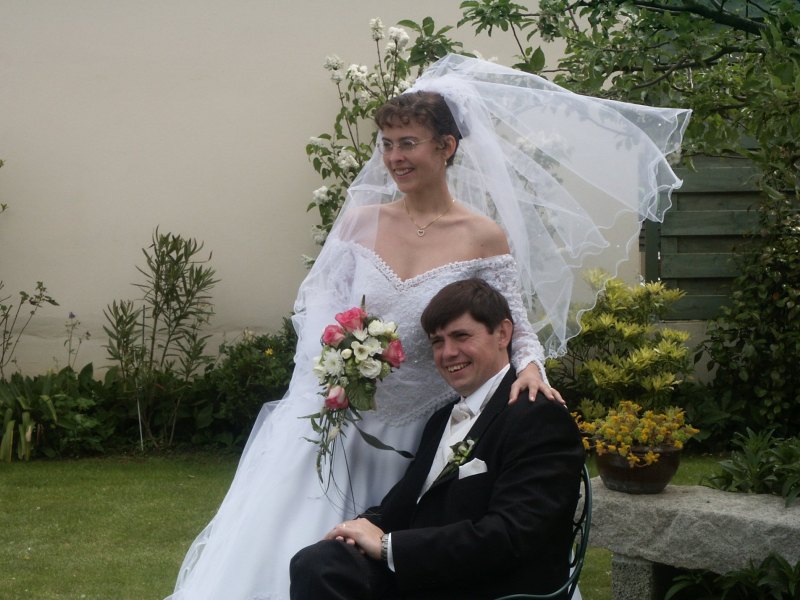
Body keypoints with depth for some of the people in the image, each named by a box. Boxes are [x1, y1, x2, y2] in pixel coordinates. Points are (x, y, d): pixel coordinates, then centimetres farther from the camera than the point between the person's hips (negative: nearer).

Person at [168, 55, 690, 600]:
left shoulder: (484, 236, -6)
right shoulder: (360, 221, 1)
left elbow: (518, 328, -5)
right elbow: (318, 305, 4)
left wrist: (531, 366, -26)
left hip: (421, 431, -2)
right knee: (308, 553, 0)